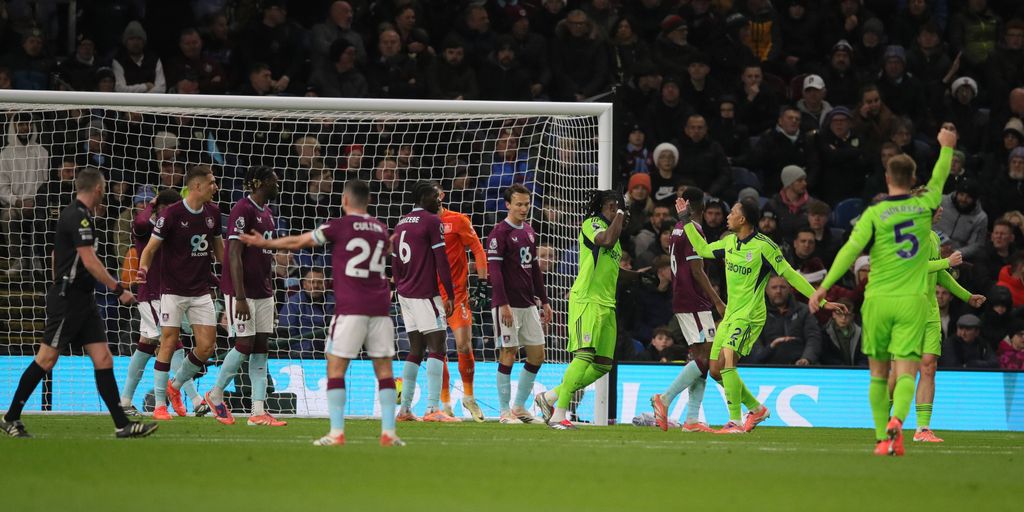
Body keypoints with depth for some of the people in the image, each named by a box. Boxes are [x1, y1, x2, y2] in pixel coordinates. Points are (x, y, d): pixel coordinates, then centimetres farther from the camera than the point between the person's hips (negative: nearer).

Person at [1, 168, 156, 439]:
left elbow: (58, 255, 23)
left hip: (82, 299, 10)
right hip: (67, 299, -10)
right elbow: (90, 261, -22)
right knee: (47, 358, -3)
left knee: (103, 358, 2)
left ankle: (122, 424, -2)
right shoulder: (79, 217, -16)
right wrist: (118, 290, -20)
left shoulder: (74, 213, 15)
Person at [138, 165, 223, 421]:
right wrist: (143, 270, -26)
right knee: (168, 343, -5)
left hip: (201, 291, 5)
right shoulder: (172, 214, -12)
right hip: (174, 290, -5)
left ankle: (175, 386, 22)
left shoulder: (212, 212, 5)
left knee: (207, 345, -2)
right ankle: (159, 405, 3)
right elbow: (150, 248, -9)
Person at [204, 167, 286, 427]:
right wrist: (240, 297, -23)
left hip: (263, 293, 8)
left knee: (261, 347, 3)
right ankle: (216, 394, 15)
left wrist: (271, 297, 21)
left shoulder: (266, 212, 15)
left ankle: (258, 412, 2)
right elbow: (234, 255, -18)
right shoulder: (243, 210, -14)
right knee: (245, 345, -6)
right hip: (242, 291, -8)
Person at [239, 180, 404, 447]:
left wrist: (265, 243, 22)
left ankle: (337, 433, -5)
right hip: (380, 308, 5)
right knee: (384, 369, 7)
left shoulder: (339, 226, -3)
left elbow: (298, 242, 7)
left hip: (350, 307, -5)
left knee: (335, 367, 1)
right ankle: (388, 432, 2)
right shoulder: (380, 229, 12)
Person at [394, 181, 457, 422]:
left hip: (405, 294, 8)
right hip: (426, 294, -8)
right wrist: (450, 295, -8)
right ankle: (433, 408, -19)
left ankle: (405, 409, 10)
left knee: (416, 350, 12)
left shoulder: (401, 224, 16)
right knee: (437, 347, -9)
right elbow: (441, 261, -12)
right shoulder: (431, 221, -8)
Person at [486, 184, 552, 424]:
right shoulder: (500, 232, -8)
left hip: (528, 304, 8)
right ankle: (505, 412, 0)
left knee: (537, 355, 6)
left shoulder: (529, 231, 15)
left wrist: (544, 301, 19)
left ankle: (519, 407, 16)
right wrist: (503, 304, -20)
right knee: (508, 354, -5)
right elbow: (494, 269, -14)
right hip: (508, 304, -8)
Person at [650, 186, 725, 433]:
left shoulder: (677, 229, 16)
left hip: (681, 301, 10)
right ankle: (665, 398, -13)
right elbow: (697, 271, -18)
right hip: (694, 304, -10)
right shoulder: (693, 231, -13)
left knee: (700, 358, 7)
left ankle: (692, 419, 2)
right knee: (705, 356, -11)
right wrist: (718, 302, -17)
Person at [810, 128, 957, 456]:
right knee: (905, 372, -8)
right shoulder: (923, 206, 3)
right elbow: (938, 180, 24)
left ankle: (882, 438, 16)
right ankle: (896, 420, -35)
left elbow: (850, 250, -13)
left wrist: (823, 287, -11)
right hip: (912, 300, 0)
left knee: (879, 373, 13)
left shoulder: (875, 213, -5)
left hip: (878, 299, 0)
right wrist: (947, 147, 42)